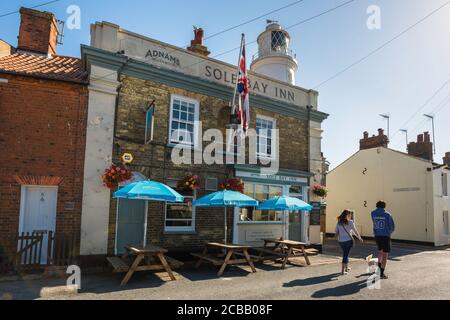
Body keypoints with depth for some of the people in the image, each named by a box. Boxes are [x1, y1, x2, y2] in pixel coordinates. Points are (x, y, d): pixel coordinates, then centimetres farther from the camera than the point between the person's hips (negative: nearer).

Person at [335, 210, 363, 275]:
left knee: (345, 254, 22)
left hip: (341, 241, 5)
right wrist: (360, 238, 10)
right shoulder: (350, 222, -9)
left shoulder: (339, 223, 4)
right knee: (346, 255, 2)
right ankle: (343, 271, 1)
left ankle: (346, 268, 35)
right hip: (348, 240, -5)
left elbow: (336, 232, 6)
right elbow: (355, 231, -4)